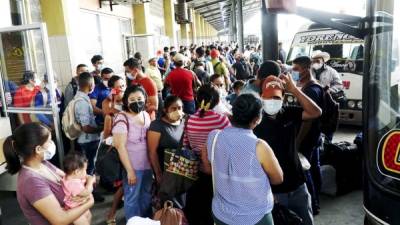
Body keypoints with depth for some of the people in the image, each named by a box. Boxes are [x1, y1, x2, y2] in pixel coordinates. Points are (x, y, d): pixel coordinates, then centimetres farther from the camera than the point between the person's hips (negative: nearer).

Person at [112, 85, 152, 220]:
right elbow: (120, 147, -20)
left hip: (148, 165, 7)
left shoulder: (146, 115, 1)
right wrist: (130, 170, -19)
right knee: (132, 199, 11)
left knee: (146, 196, 24)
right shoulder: (122, 119, -20)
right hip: (133, 167, -7)